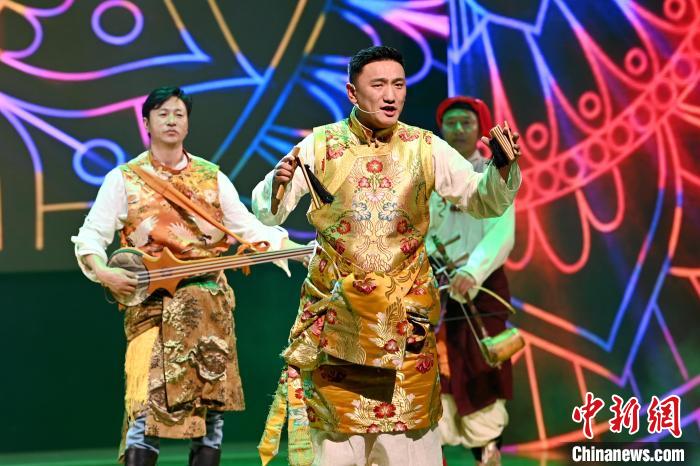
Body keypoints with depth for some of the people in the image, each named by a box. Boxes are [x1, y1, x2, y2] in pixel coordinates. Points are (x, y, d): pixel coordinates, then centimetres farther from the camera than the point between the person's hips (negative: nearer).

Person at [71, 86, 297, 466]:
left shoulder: (212, 177, 11)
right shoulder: (124, 178, 4)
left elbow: (248, 228, 7)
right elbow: (91, 234, 2)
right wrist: (101, 271, -18)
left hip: (211, 305, 3)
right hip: (152, 305, -3)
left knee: (211, 407, 5)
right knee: (148, 406, -13)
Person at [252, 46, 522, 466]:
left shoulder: (426, 148, 1)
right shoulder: (320, 145, -2)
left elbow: (485, 202, 1)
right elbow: (267, 213, -1)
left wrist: (502, 168, -19)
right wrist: (278, 183, -23)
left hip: (405, 315, 1)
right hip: (337, 312, -1)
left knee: (405, 430, 5)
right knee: (334, 432, 3)